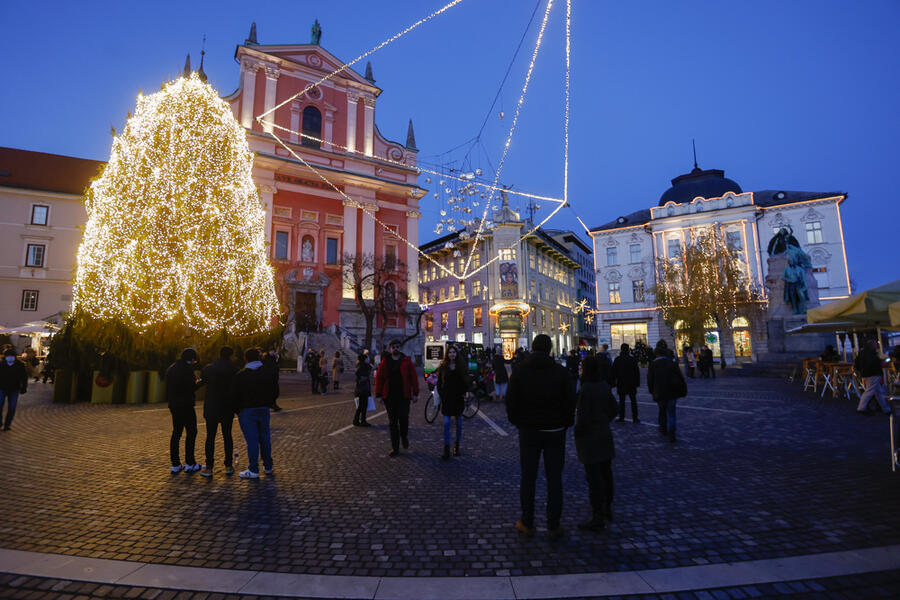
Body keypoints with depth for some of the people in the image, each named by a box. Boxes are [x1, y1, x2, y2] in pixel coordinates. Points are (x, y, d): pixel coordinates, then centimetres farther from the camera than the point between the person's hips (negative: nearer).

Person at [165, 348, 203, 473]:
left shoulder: (171, 368, 13)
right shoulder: (187, 369, -13)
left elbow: (168, 387, 16)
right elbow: (192, 387, -17)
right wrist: (200, 382, 1)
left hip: (173, 405, 8)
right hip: (185, 405, -8)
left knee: (176, 433, 11)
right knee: (191, 432, 0)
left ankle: (175, 464, 13)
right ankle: (190, 464, 2)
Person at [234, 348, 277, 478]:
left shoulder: (240, 375, -8)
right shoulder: (266, 373, 3)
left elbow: (236, 394, -5)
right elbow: (273, 392, 7)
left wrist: (237, 410, 6)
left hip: (247, 410, -4)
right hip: (264, 410, 4)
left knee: (252, 440, -1)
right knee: (265, 438, 12)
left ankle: (253, 470, 3)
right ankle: (268, 466, 22)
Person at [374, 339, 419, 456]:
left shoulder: (406, 361, 2)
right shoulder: (385, 361, 5)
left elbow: (413, 377, 1)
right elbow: (379, 378, 6)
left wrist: (415, 393, -4)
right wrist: (379, 394, 0)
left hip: (403, 396, -1)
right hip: (389, 396, 2)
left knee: (403, 418, -8)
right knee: (392, 422, 6)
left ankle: (404, 436, 25)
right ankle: (395, 448, 16)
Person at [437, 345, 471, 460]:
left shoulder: (462, 366, 3)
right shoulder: (443, 367, 3)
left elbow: (466, 381, 6)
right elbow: (439, 383, 8)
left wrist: (466, 392, -8)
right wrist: (441, 394, -3)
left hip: (459, 398, 1)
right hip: (447, 399, -1)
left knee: (459, 423, 9)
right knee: (446, 423, -7)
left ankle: (457, 445, 27)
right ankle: (446, 450, -4)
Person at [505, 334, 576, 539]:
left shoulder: (519, 371, -5)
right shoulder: (560, 371, -5)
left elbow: (511, 401, -5)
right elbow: (570, 401, -3)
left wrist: (517, 422, 9)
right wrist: (565, 424, 10)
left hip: (528, 430, 0)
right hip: (555, 431, 0)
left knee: (528, 478, 10)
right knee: (554, 478, 9)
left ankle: (527, 524, 18)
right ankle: (553, 526, 15)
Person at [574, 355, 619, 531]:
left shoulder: (585, 389, -22)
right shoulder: (604, 386, 2)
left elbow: (583, 418, -21)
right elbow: (613, 409, 10)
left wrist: (576, 432, -6)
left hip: (589, 437, -8)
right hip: (605, 434, 8)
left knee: (593, 477, -1)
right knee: (605, 473, 18)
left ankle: (598, 518, 8)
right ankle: (607, 509, 34)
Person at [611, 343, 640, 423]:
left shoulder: (617, 359, -4)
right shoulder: (633, 359, -4)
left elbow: (614, 372, -1)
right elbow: (637, 372, 0)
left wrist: (613, 382, 8)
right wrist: (637, 382, 7)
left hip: (621, 383, 0)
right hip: (631, 384, 0)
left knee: (621, 401, 5)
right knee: (633, 401, 8)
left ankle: (621, 417, 5)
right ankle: (635, 418, 8)